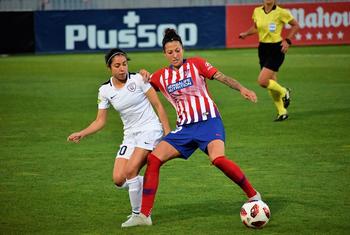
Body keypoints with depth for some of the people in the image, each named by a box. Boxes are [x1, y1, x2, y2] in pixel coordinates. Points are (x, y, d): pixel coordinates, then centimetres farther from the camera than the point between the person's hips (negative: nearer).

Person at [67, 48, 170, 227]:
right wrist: (82, 134, -9)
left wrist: (168, 132, -8)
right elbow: (100, 121, 6)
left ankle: (138, 214, -8)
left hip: (150, 130, -5)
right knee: (118, 180, -10)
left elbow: (158, 105, -5)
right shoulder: (105, 90, 2)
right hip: (130, 135, 5)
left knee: (130, 171, -24)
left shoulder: (138, 79, -9)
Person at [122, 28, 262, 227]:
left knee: (218, 159, -30)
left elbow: (221, 77, -8)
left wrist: (241, 88, -24)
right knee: (153, 159, -9)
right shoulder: (161, 76, 12)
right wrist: (143, 76, 0)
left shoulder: (196, 64, 2)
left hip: (208, 121, -5)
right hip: (185, 128, 5)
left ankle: (253, 195, -11)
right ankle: (144, 215, -5)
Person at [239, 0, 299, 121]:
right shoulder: (257, 11, 2)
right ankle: (282, 112, 23)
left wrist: (287, 41, -10)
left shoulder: (281, 12, -13)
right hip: (263, 48, 6)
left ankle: (284, 92, 11)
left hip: (276, 49, -6)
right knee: (271, 83, 9)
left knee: (262, 81, -17)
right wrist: (246, 33, 1)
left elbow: (295, 25, -1)